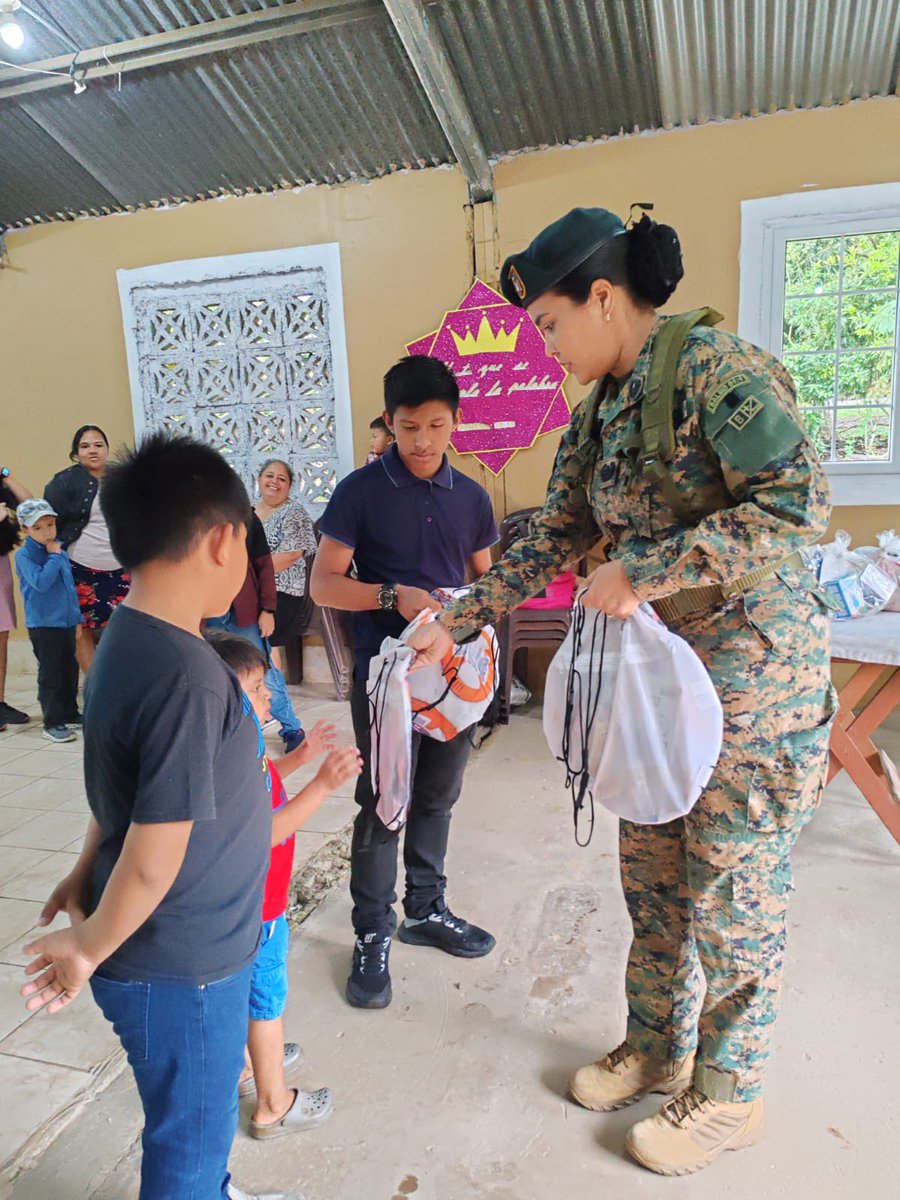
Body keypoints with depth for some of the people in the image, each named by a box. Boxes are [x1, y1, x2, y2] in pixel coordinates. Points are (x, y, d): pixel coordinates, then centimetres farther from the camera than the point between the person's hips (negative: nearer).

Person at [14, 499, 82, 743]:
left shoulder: (60, 551, 9)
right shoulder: (24, 555, -10)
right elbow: (41, 582, -25)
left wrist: (77, 616, 17)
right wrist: (54, 557, -18)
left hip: (66, 622, 7)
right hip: (43, 624, -7)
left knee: (70, 670, 16)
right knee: (50, 674, -2)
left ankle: (70, 713, 31)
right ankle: (52, 723, 5)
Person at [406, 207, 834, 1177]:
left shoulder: (717, 368, -15)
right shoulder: (598, 416, 10)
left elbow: (798, 502, -24)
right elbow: (548, 545, 12)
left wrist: (646, 571, -25)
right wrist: (455, 626, 9)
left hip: (754, 672, -8)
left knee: (732, 891, 6)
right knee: (650, 873, 16)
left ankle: (729, 1095, 29)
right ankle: (656, 1050, 39)